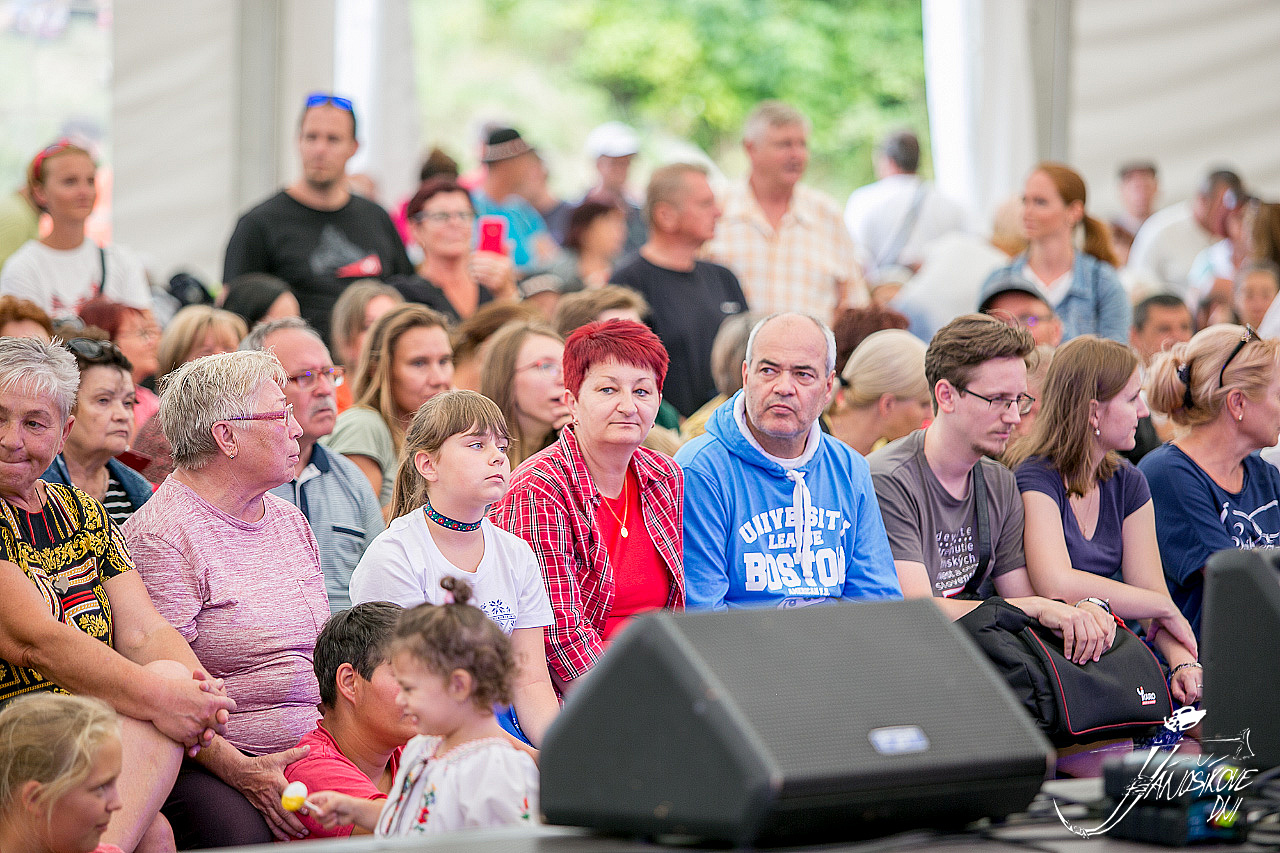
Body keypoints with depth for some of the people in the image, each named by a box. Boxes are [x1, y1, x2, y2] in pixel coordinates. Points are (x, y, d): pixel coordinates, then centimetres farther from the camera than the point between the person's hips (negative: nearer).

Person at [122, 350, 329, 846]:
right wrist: (239, 771, -22)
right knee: (243, 834, -35)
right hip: (207, 763, -7)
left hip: (308, 748, 7)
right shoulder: (160, 535, -10)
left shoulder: (291, 523, 18)